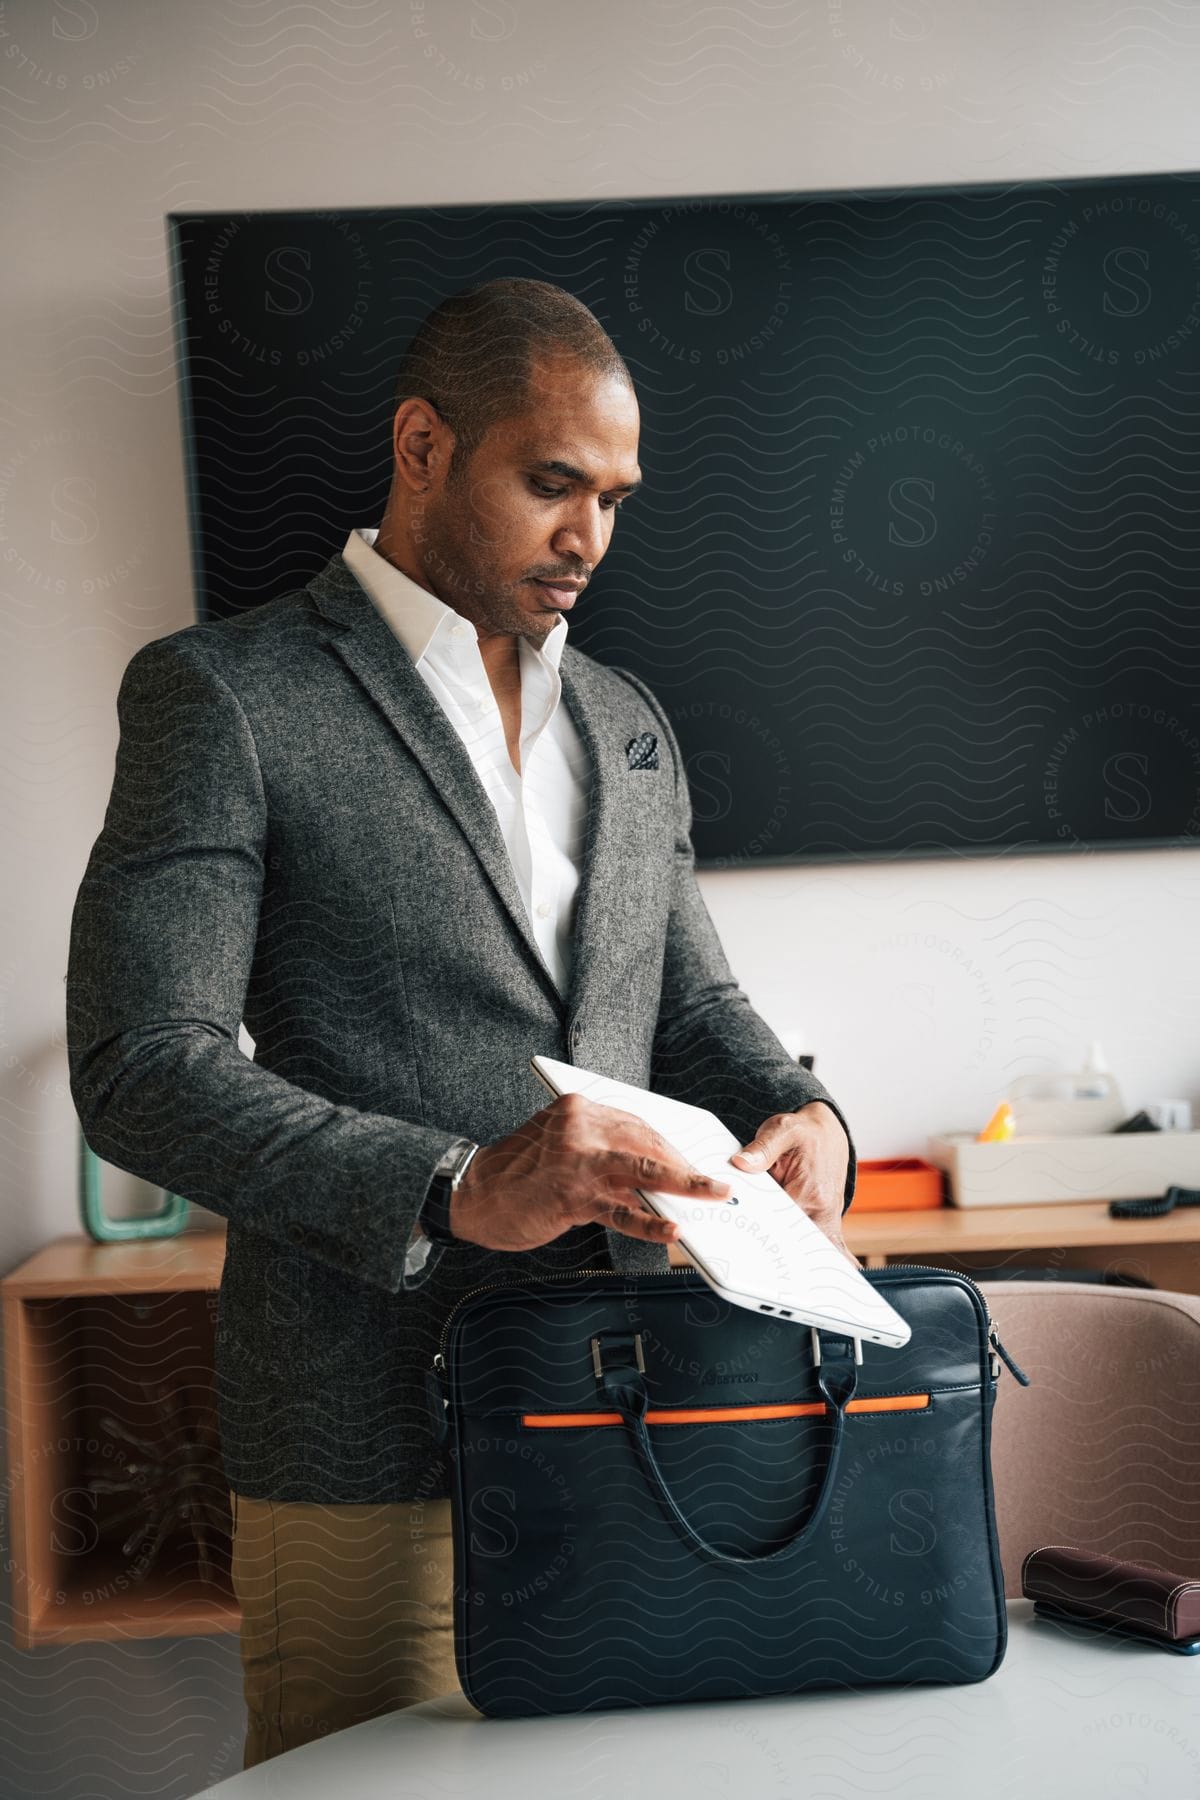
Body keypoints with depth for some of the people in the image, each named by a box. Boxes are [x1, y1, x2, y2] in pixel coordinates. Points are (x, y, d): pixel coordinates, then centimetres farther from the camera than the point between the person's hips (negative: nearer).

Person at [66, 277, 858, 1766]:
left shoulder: (625, 722, 14)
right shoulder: (220, 696, -6)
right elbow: (140, 1066, -14)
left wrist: (795, 1110, -4)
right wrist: (452, 1188, -25)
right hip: (369, 1446, -5)